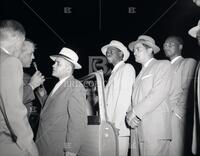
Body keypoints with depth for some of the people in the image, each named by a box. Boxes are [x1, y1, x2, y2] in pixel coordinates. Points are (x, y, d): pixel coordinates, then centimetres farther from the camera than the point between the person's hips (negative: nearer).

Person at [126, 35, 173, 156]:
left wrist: (135, 111, -10)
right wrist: (129, 113, -3)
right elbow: (136, 99, 18)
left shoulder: (163, 65, 4)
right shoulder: (141, 72, 26)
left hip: (155, 129, -6)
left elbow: (159, 94, -10)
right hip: (137, 129, 6)